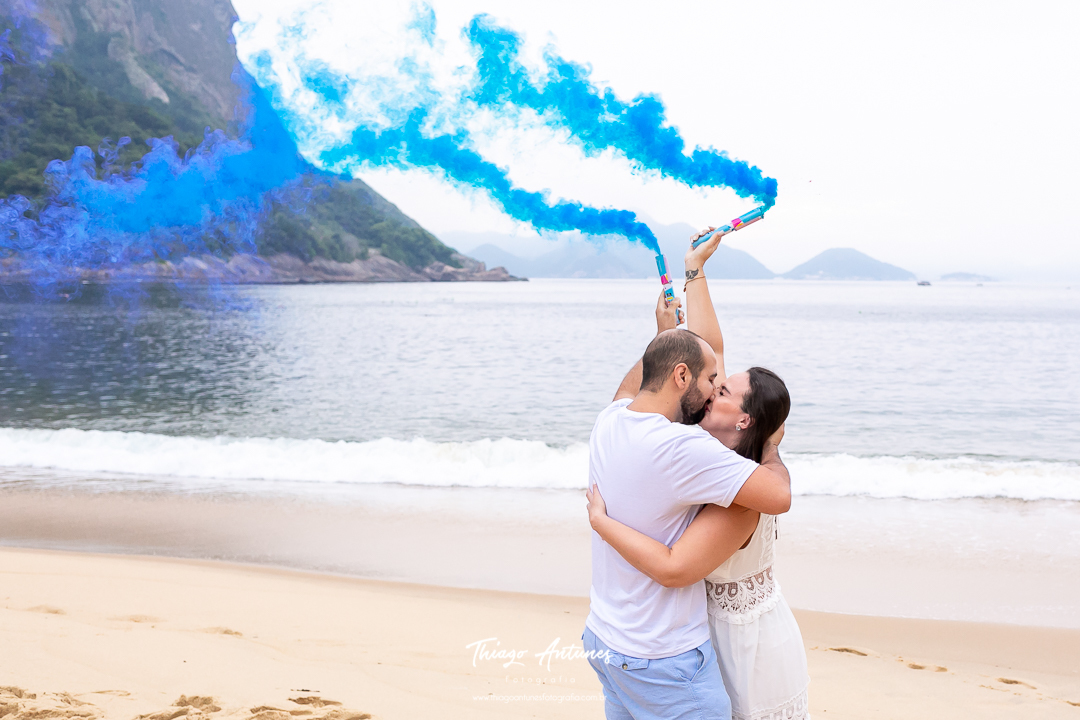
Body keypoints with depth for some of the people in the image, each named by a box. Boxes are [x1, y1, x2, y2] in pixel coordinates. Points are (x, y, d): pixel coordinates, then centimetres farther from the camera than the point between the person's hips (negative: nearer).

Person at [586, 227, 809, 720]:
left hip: (749, 643, -8)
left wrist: (601, 520, -31)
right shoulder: (725, 450, -6)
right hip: (723, 628, 8)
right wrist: (695, 269, 4)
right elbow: (710, 347, 0)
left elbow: (674, 569, -39)